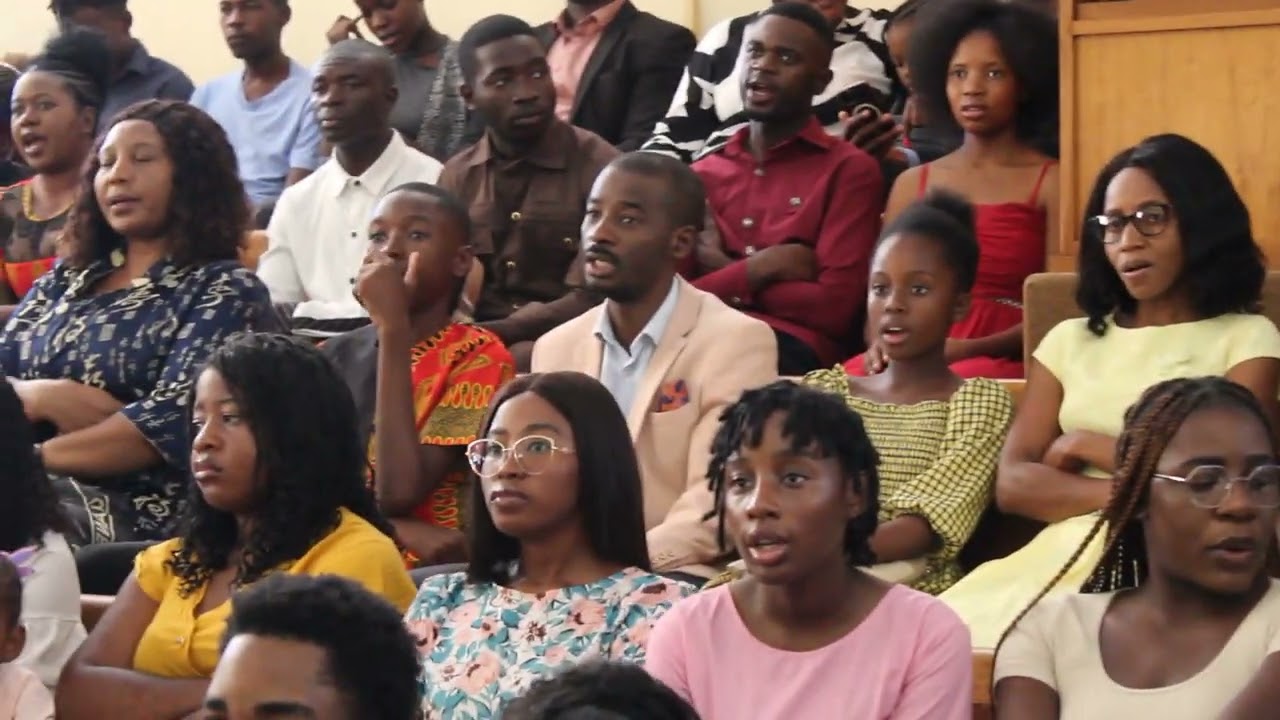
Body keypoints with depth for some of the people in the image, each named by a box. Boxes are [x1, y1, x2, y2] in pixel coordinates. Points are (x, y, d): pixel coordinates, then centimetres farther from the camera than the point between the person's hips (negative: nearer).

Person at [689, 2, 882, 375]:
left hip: (792, 348, -4)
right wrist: (758, 269, -2)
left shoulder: (849, 170, 8)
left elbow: (834, 307, -3)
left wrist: (722, 276, 2)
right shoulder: (701, 173, 23)